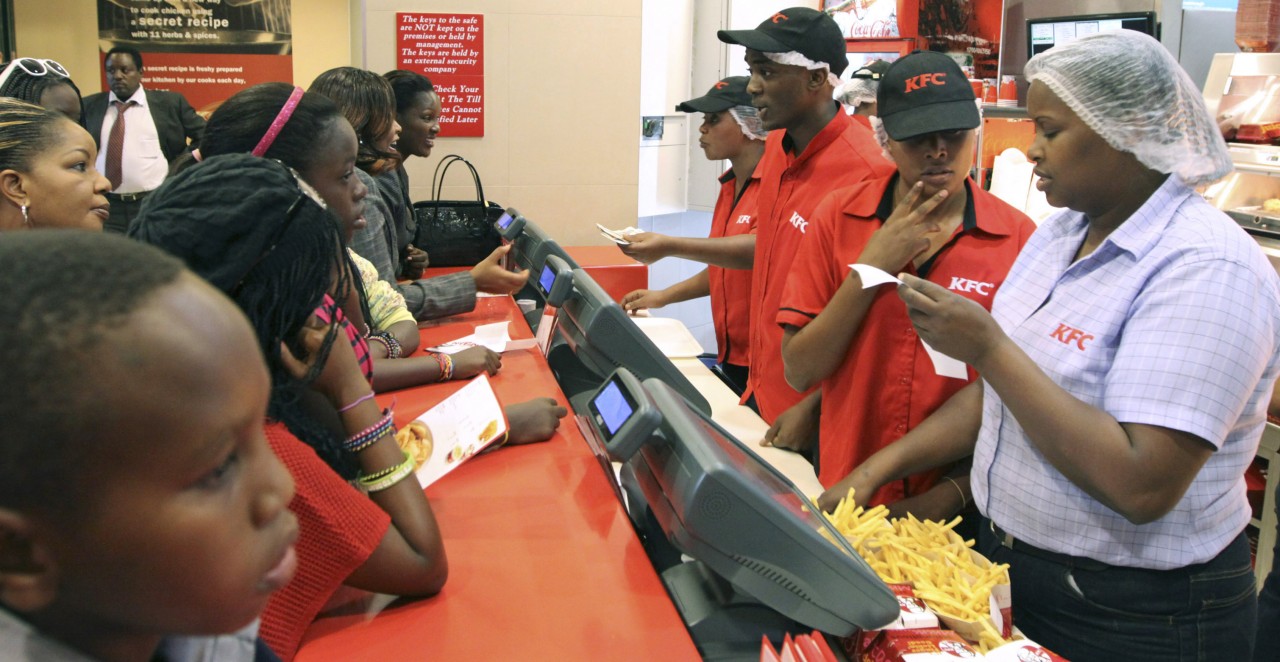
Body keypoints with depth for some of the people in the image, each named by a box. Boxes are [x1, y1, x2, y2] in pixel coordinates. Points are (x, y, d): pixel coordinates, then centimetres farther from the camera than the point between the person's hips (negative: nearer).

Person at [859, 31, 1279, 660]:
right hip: (1005, 562, 7)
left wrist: (989, 348, -28)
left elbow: (1143, 487, -31)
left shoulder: (1206, 269, -23)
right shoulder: (1057, 235, 3)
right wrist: (881, 466, 0)